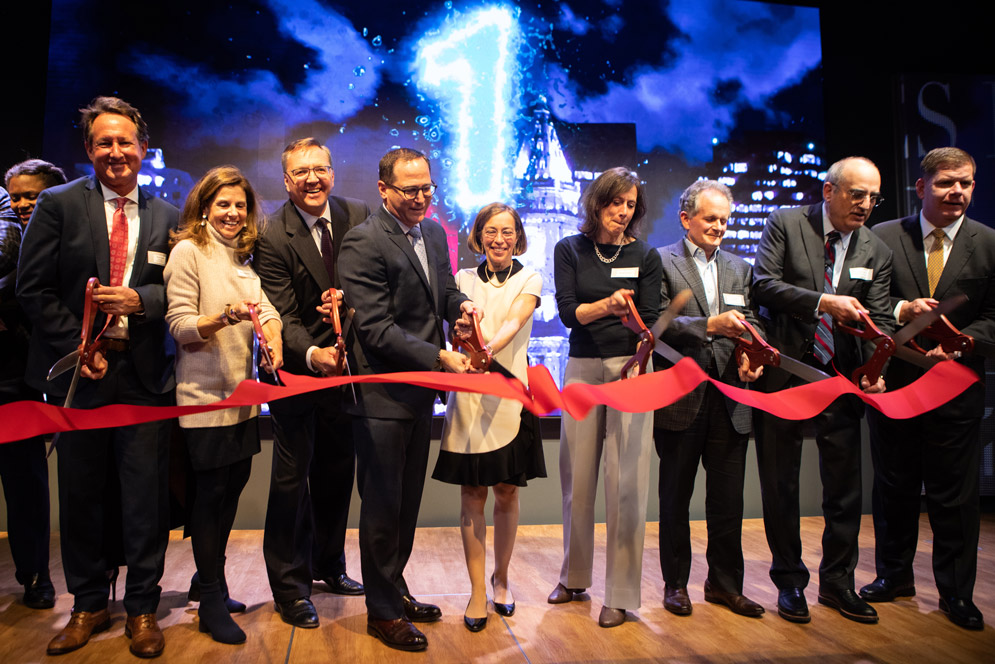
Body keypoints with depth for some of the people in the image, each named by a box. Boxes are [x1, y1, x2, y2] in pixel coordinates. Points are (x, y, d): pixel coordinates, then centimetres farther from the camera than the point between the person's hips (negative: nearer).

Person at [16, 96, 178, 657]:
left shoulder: (167, 216, 7)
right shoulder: (58, 204, 2)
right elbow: (34, 289, -1)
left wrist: (140, 300, -14)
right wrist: (79, 349, -8)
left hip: (145, 374, 0)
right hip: (79, 369, 0)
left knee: (147, 497, 3)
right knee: (81, 496, 11)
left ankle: (142, 608, 21)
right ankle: (89, 605, 29)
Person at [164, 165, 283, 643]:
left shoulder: (244, 256, 15)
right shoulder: (187, 251, -5)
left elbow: (265, 306, 3)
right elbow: (180, 326, -12)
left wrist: (272, 333, -18)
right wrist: (223, 318, -29)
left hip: (241, 391, 6)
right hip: (204, 393, -6)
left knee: (234, 482, 10)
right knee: (212, 490, -1)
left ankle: (211, 579, 29)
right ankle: (212, 601, 12)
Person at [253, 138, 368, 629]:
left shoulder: (357, 215, -1)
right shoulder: (272, 237, -15)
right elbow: (283, 317, -19)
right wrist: (313, 354, -37)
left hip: (345, 363, 5)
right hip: (297, 367, -5)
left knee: (337, 468, 16)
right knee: (292, 474, 2)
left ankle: (329, 564, 37)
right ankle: (290, 587, 18)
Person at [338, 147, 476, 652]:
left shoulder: (433, 232, 8)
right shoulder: (363, 243, -16)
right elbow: (377, 330, -21)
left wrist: (459, 304, -4)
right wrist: (439, 357, -24)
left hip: (421, 390, 8)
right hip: (382, 395, -8)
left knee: (407, 500, 20)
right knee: (383, 505, 6)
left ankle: (395, 590, 38)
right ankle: (383, 611, 24)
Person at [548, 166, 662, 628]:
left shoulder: (645, 256, 6)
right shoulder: (569, 250, 6)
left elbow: (650, 321, 1)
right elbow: (567, 312, -4)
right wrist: (607, 305, -23)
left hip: (630, 367, -1)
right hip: (582, 368, 1)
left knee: (626, 480, -3)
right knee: (577, 476, 8)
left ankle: (621, 594, 10)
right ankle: (574, 577, 27)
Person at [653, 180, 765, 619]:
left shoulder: (739, 268, 16)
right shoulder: (661, 262, -1)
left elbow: (750, 326, 8)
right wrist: (709, 325, -22)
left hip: (728, 399, 4)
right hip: (680, 398, -4)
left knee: (728, 500, 9)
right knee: (675, 497, 9)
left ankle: (724, 583, 26)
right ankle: (676, 583, 24)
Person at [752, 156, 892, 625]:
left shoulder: (876, 251, 7)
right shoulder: (785, 224, -2)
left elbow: (878, 321, 2)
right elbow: (763, 284, -12)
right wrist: (823, 301, -23)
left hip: (841, 376, 3)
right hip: (783, 370, -3)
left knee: (845, 482, 7)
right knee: (780, 482, 6)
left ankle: (837, 582, 25)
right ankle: (789, 581, 22)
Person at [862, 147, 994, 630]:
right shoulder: (883, 237, 1)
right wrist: (901, 309, -18)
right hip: (894, 380, 1)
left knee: (955, 492, 5)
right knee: (894, 486, 12)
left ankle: (956, 592, 22)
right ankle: (894, 575, 30)